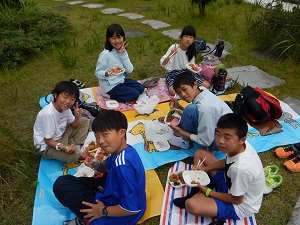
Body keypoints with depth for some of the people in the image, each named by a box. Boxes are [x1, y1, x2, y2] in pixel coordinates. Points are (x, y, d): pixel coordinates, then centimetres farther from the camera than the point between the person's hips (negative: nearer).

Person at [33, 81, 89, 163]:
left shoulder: (65, 107, -9)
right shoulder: (48, 114, -33)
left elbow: (75, 125, 6)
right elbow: (48, 140, -23)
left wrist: (77, 116, -16)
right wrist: (62, 147, -39)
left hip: (61, 135, 8)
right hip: (47, 146, -8)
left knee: (84, 121, 5)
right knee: (73, 155, -31)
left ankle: (77, 148, -3)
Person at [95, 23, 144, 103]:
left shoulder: (122, 51, -1)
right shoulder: (105, 54, -22)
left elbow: (130, 70, -8)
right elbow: (97, 72, -17)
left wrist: (123, 54, -18)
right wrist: (106, 73, -39)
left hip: (121, 79, 8)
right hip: (110, 85, -7)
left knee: (141, 88, 6)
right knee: (135, 94, -13)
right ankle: (110, 96, -2)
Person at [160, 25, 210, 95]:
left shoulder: (192, 50, -1)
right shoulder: (174, 47, -15)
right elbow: (163, 64, -21)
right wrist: (171, 54, -36)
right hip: (174, 73, -4)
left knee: (207, 85, -10)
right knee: (173, 91, -35)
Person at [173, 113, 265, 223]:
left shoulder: (241, 168, -39)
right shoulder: (238, 146, -18)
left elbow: (236, 199, -22)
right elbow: (227, 162, 6)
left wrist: (208, 192, -12)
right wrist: (205, 168, -4)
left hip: (240, 205, -7)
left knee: (190, 205, -29)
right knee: (200, 153, 4)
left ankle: (204, 193, 5)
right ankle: (197, 193, 6)